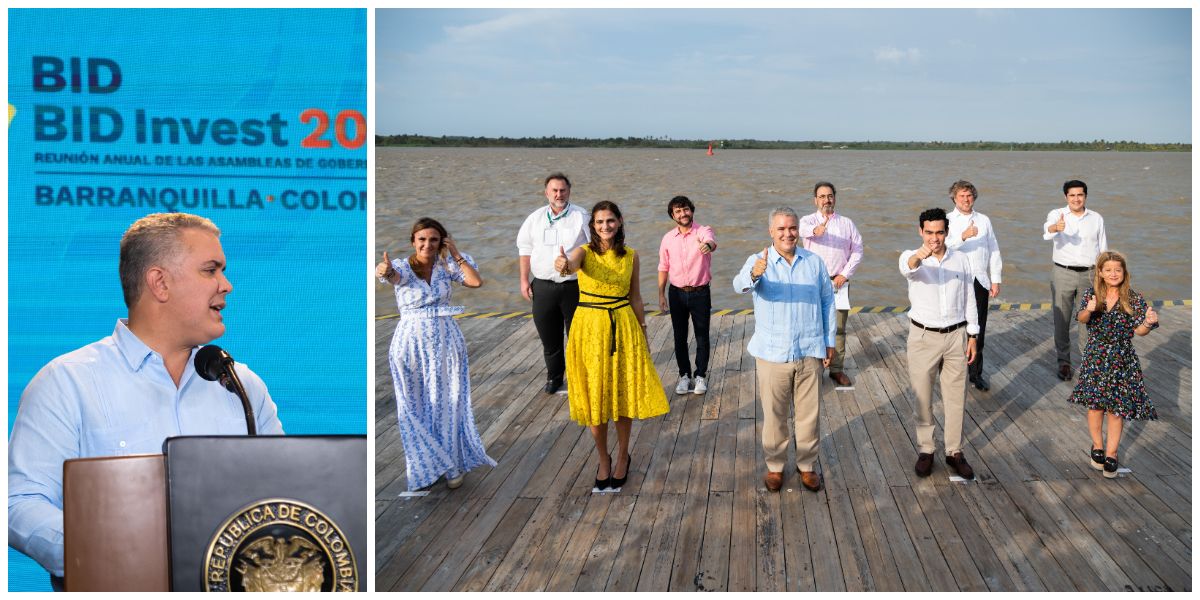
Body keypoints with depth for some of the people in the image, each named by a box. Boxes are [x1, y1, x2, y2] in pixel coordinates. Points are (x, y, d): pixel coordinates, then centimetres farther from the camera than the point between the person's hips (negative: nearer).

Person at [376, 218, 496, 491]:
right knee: (415, 406, 8)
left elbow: (476, 281, -12)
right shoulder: (404, 266, -10)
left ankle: (453, 464, 22)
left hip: (446, 342, 2)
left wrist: (456, 255, -7)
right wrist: (385, 270, -57)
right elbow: (395, 274, -34)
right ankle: (423, 465, 24)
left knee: (448, 404, 8)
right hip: (411, 343, -2)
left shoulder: (446, 265, 0)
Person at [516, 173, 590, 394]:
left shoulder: (581, 218, -3)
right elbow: (525, 249, 13)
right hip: (543, 286, 3)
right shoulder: (535, 218, 6)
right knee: (548, 336, 11)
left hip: (574, 285, -3)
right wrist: (524, 280, 8)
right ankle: (554, 376, 28)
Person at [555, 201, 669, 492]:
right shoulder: (585, 252, -7)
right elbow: (572, 264, -31)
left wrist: (643, 333, 11)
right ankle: (602, 458, 24)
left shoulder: (631, 256, 1)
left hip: (624, 328, 2)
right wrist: (563, 264, -55)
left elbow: (635, 297, 10)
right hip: (590, 328, -1)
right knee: (594, 396, 5)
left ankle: (623, 456, 26)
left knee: (623, 393, 7)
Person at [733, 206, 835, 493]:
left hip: (809, 351, 2)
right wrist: (754, 274, -52)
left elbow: (827, 302, 11)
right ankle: (774, 466, 25)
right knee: (774, 414, 9)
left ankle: (807, 465, 27)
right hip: (772, 352, -2)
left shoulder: (814, 262, 4)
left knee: (809, 413, 10)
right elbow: (740, 285, -28)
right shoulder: (758, 261, -6)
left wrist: (829, 341, 7)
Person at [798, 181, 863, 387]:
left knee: (838, 327, 5)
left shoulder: (847, 223, 8)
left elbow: (857, 251, 6)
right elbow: (803, 228, -26)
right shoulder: (809, 220, 0)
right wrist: (815, 230, -50)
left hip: (839, 281, 2)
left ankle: (837, 369, 15)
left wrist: (845, 274, -6)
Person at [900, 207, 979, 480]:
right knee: (923, 398, 7)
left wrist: (972, 336, 5)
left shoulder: (961, 259, 3)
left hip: (956, 336, 2)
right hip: (923, 337, -2)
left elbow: (969, 299, 8)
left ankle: (955, 451, 20)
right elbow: (907, 267, -34)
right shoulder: (911, 257, -8)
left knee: (956, 398, 8)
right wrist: (918, 256, -58)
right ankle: (925, 450, 21)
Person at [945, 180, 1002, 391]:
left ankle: (976, 374, 15)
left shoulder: (984, 220, 13)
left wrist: (996, 280, 8)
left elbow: (994, 251, 12)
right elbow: (944, 246, -15)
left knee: (978, 330, 6)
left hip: (980, 281, 3)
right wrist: (964, 236, -30)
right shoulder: (947, 221, 2)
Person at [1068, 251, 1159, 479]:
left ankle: (1111, 453, 16)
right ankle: (1097, 446, 25)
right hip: (1095, 357, 1)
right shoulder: (1091, 294, -1)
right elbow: (1081, 319, -13)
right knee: (1095, 404, 4)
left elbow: (1139, 330, -4)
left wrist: (1148, 323, -26)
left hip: (1121, 359, -1)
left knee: (1116, 408, 2)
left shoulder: (1134, 299, -4)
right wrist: (1089, 310, -35)